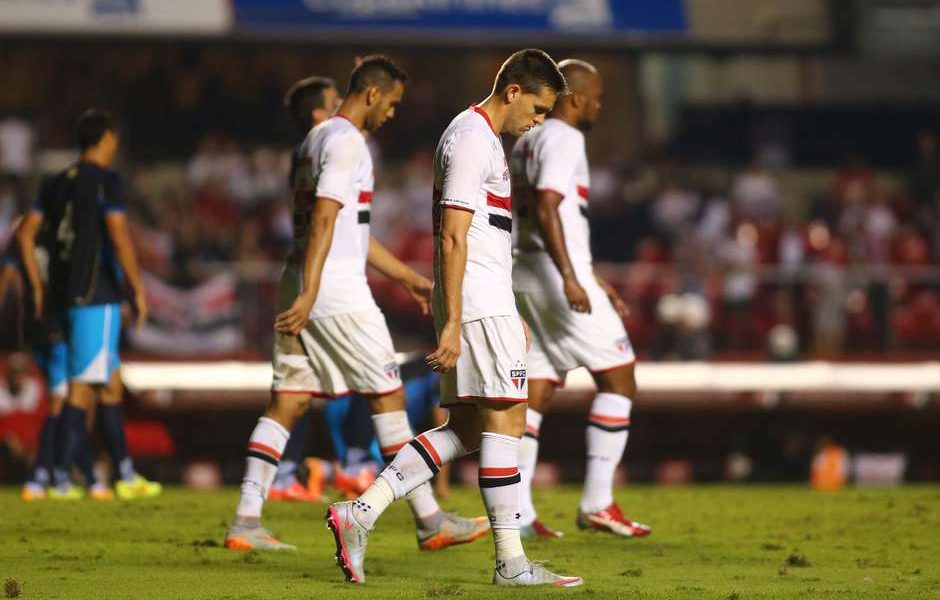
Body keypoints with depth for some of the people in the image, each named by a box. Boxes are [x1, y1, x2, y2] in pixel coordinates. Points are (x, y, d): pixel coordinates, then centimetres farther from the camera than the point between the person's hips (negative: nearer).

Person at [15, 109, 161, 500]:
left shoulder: (57, 184, 15)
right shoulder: (107, 181, -7)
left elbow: (26, 232, 11)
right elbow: (119, 236, -16)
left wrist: (37, 288, 15)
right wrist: (138, 289, -12)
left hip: (64, 295, 8)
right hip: (97, 296, -8)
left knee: (111, 382, 13)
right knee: (84, 386, -8)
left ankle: (127, 476, 15)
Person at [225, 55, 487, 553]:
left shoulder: (318, 137, 21)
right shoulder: (345, 141, -10)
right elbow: (324, 219, -20)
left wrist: (408, 277, 30)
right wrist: (309, 294, -27)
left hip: (304, 289, 9)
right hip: (337, 291, -9)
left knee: (287, 401, 5)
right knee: (387, 395, -3)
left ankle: (246, 522, 0)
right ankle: (430, 522, 1)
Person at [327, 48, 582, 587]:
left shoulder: (484, 138, 21)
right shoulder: (473, 139, -11)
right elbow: (452, 239, -18)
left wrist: (513, 316, 28)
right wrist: (453, 323, -21)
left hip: (489, 302, 10)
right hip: (479, 304, -10)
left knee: (465, 430, 7)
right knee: (506, 419, -7)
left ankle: (359, 514, 3)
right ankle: (511, 561, -5)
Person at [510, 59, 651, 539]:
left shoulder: (527, 140, 20)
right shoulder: (564, 139, -10)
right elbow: (546, 209, -23)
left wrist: (597, 281, 29)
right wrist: (571, 279, -28)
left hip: (526, 276, 9)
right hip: (557, 276, -9)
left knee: (536, 392, 8)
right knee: (618, 378, 0)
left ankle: (517, 511, 2)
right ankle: (597, 503, -3)